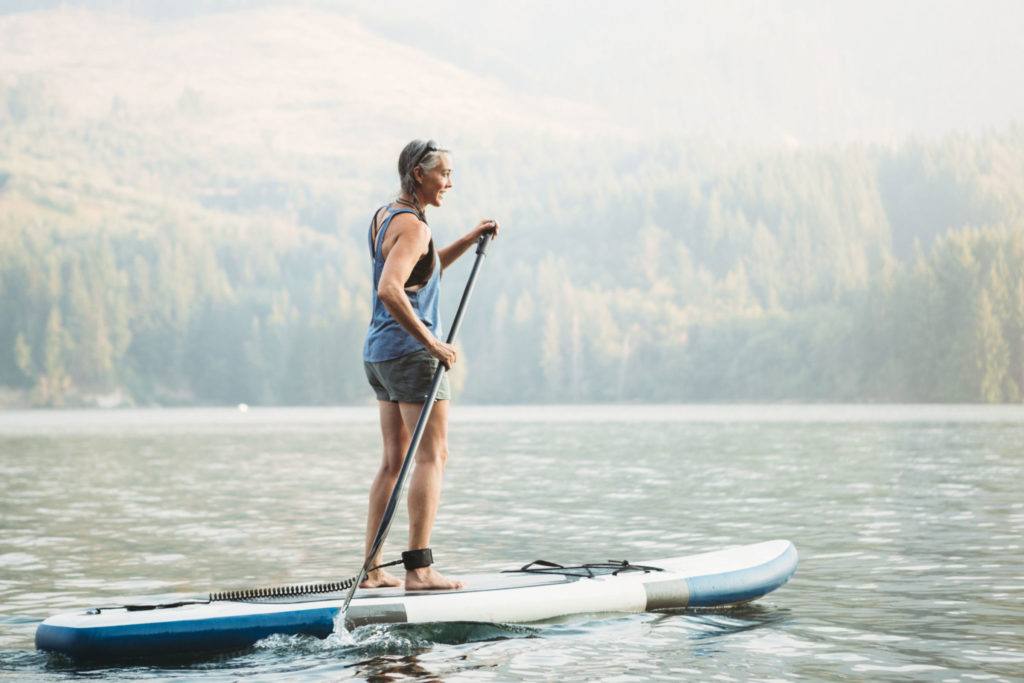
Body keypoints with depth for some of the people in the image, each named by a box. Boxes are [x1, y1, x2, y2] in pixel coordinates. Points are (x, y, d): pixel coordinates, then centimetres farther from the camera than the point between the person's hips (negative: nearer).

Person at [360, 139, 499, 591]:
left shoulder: (384, 216, 15)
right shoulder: (413, 227, -16)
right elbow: (389, 290, -29)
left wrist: (470, 240, 22)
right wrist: (432, 342, -25)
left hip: (379, 351, 10)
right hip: (410, 351, -10)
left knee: (394, 460, 12)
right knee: (432, 456, -7)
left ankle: (372, 569, 12)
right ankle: (419, 569, -11)